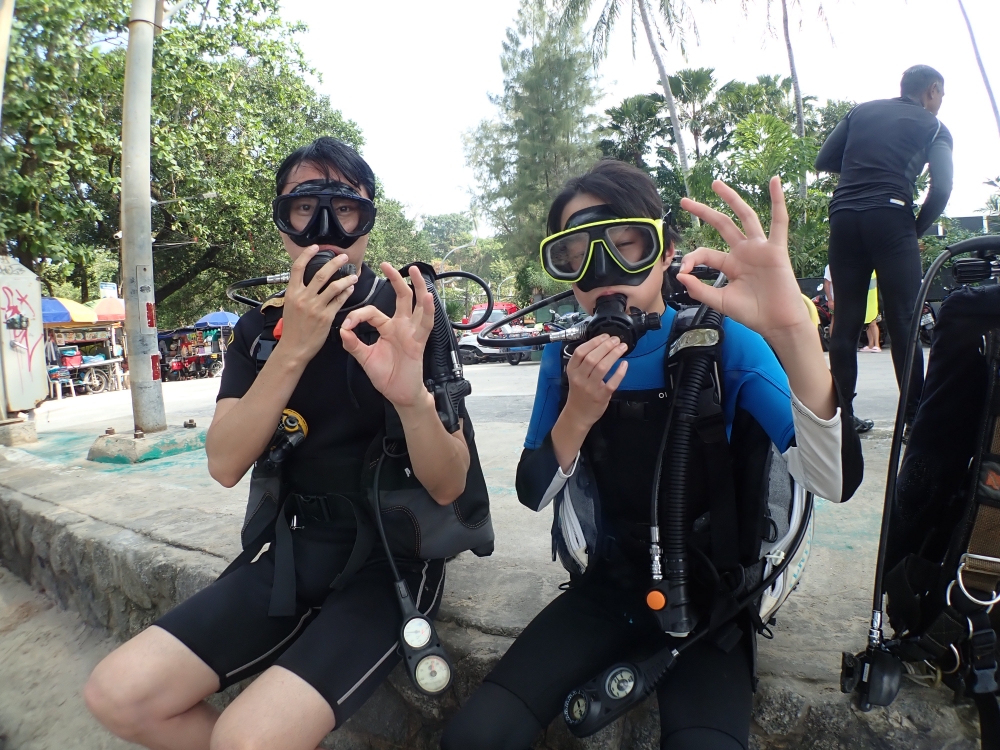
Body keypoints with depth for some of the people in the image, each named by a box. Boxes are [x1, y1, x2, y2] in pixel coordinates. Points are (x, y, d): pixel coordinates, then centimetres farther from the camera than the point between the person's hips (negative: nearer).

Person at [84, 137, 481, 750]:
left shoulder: (408, 315, -9)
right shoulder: (260, 328, 4)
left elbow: (449, 486, -16)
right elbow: (226, 465, -9)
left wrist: (412, 395, -37)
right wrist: (291, 350, -22)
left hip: (393, 559, -4)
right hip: (294, 547, 5)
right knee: (118, 694, -6)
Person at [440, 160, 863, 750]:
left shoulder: (722, 340, -14)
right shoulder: (568, 353, -4)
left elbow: (836, 483, -27)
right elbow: (534, 495, -4)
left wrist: (794, 332, -44)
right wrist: (577, 416, -24)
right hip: (610, 585, 3)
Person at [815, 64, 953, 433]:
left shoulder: (861, 111, 20)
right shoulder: (934, 127, 11)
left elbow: (824, 160, 15)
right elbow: (941, 188, -3)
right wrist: (917, 230, 9)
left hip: (843, 217, 4)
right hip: (890, 217, -3)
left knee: (846, 319, 5)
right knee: (904, 320, -2)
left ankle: (841, 413, 5)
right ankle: (915, 414, -4)